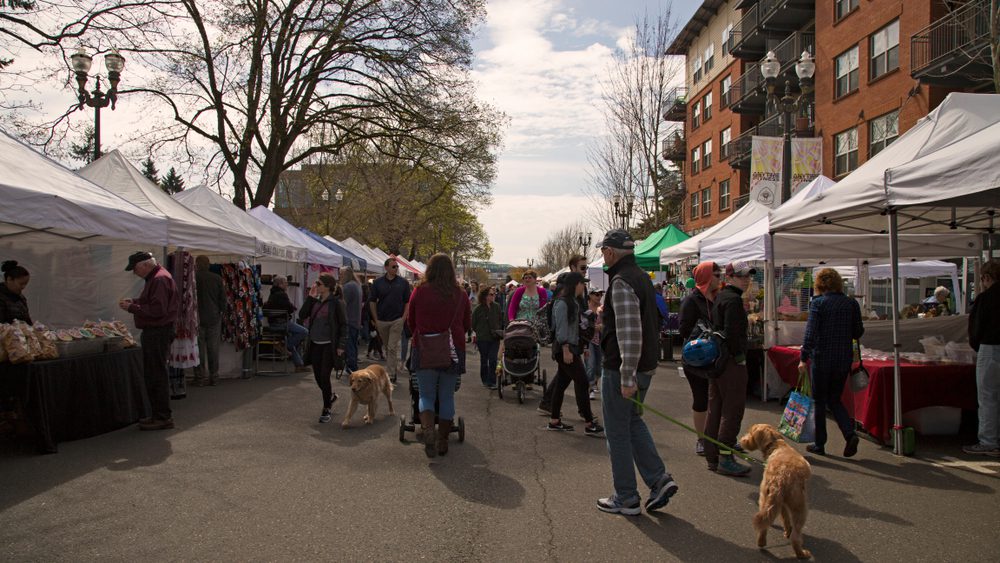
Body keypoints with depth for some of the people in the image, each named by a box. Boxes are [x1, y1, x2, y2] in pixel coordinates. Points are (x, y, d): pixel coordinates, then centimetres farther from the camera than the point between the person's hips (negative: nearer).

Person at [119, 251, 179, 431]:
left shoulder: (160, 279, -18)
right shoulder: (155, 278, 17)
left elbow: (157, 310, -24)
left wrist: (132, 307, -17)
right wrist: (134, 302, 10)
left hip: (158, 333, -11)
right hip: (154, 332, 11)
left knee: (157, 375, -5)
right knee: (151, 375, 16)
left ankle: (163, 417, 1)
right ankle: (159, 414, 24)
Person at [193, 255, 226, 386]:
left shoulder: (193, 277, -9)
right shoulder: (217, 278, -2)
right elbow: (223, 298, 2)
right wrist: (222, 312, 13)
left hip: (198, 318, -2)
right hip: (214, 318, 2)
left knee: (199, 348, 5)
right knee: (213, 348, 7)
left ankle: (199, 377, 7)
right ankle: (214, 377, 11)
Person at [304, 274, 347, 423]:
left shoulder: (336, 303, -9)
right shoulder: (316, 301, 8)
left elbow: (344, 325, -8)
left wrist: (341, 345, -12)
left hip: (329, 345, -6)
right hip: (315, 344, 6)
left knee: (324, 377, -6)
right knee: (318, 376, 11)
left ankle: (326, 410, 8)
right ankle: (331, 396, 39)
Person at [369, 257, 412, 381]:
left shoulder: (403, 283, 0)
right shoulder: (378, 283, 1)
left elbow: (407, 302, 3)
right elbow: (372, 302, 6)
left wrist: (404, 317, -7)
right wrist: (376, 319, 1)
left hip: (397, 320, -2)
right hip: (382, 320, 3)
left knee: (392, 348, -7)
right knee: (387, 347, 13)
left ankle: (390, 374, -5)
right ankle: (394, 368, 29)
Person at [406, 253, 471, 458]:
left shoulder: (419, 292, -4)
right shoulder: (460, 295, -1)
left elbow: (411, 322, 8)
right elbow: (467, 324, 11)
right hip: (453, 350, 1)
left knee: (426, 395, 10)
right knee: (447, 397, 12)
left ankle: (428, 431, -14)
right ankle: (443, 441, 16)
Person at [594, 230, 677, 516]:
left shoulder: (621, 282, -19)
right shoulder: (642, 277, 12)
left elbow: (630, 334, -27)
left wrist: (627, 377, -25)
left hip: (621, 369, -9)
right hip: (646, 366, 9)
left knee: (618, 432, 3)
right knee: (633, 422, 22)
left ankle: (626, 499, 13)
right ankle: (659, 479, 15)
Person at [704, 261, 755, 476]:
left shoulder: (719, 297, 16)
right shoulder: (733, 299, -14)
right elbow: (732, 332, -23)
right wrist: (739, 355, -15)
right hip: (732, 361, -10)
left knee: (715, 407, 13)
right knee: (733, 408, -6)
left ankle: (712, 456, 20)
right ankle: (725, 458, -4)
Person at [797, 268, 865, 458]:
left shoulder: (818, 303, -9)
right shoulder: (852, 303, 3)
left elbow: (811, 332, -15)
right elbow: (858, 333, 7)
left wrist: (803, 359, -13)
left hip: (822, 357, -4)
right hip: (844, 358, 4)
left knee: (819, 401, 9)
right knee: (834, 399, 17)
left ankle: (819, 445, 14)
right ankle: (850, 433, -4)